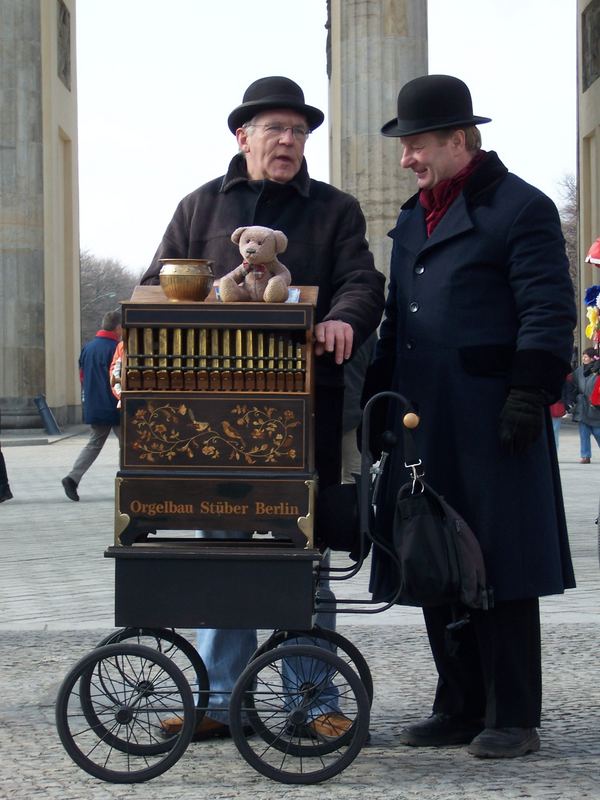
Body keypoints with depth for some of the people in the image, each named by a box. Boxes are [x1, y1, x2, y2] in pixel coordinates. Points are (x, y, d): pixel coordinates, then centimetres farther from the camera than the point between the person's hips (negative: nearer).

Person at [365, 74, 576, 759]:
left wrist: (527, 396, -17)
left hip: (489, 425, -8)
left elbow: (549, 315, -10)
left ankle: (513, 718, 6)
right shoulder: (413, 219, 19)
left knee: (498, 571, -2)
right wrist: (375, 399, 19)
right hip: (423, 425, 8)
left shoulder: (521, 209, -5)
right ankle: (460, 708, 20)